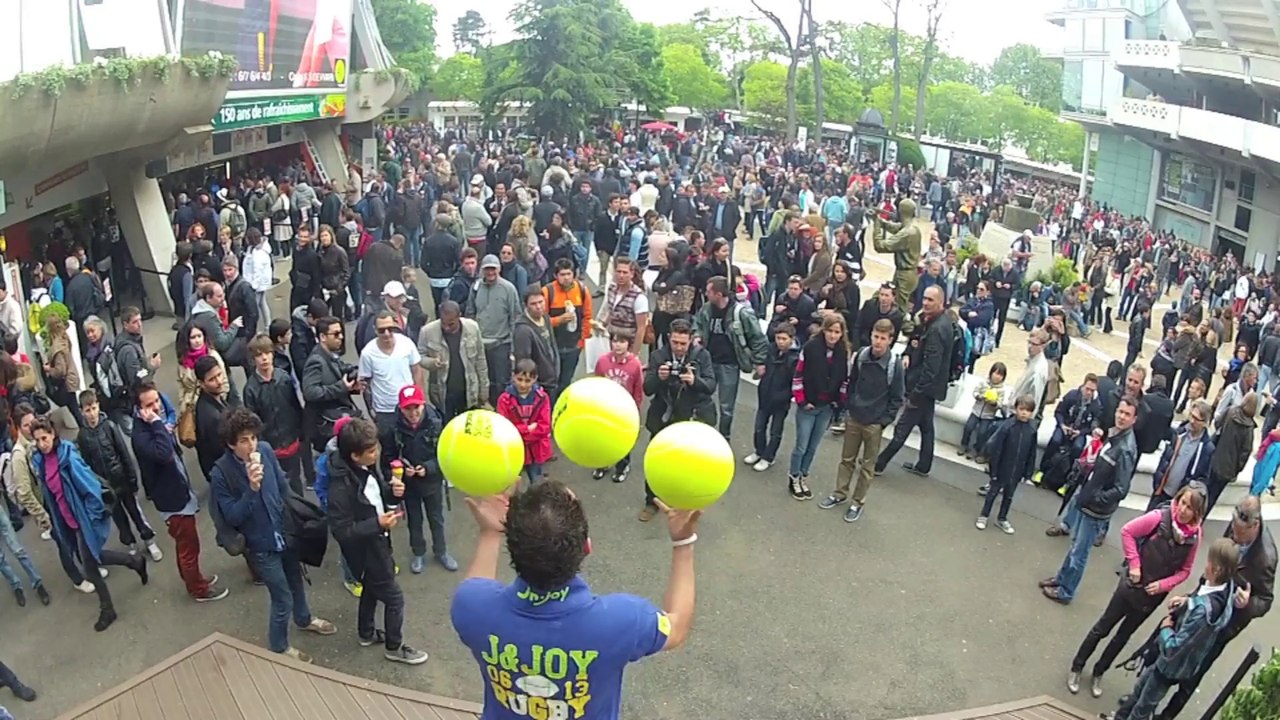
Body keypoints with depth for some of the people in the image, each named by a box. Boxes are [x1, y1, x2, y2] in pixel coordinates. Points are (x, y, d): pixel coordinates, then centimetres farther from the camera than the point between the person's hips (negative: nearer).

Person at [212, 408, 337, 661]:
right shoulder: (221, 472, -24)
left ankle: (304, 619, 57)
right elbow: (232, 518, -22)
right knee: (283, 599, 7)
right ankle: (278, 648, 34)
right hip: (261, 544, -5)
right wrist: (252, 488, -36)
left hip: (285, 531, 5)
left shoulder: (265, 450, -13)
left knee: (296, 580, 28)